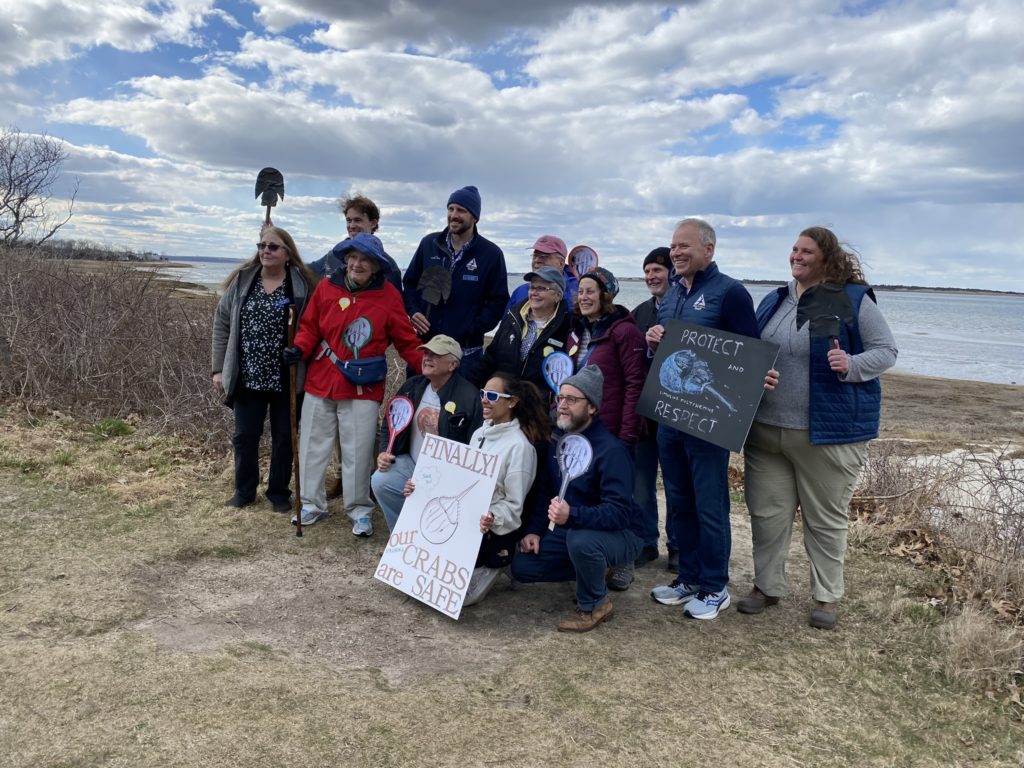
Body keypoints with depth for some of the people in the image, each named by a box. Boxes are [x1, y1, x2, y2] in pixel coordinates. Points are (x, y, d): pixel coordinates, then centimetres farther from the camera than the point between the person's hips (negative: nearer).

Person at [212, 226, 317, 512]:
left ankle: (279, 492, 26)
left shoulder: (303, 285, -6)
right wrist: (219, 369, 4)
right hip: (247, 378, 3)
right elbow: (222, 324, 7)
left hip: (286, 380, -2)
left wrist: (307, 373, -8)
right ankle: (244, 490, 29)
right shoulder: (242, 281, 3)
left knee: (283, 438, 10)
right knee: (244, 436, 11)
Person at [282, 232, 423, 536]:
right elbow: (310, 327, 7)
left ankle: (359, 510, 20)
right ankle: (312, 505, 29)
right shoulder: (326, 287, 1)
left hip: (363, 389, -3)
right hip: (320, 383, 3)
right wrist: (299, 349, -11)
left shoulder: (388, 295, -4)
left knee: (358, 452, 3)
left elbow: (406, 342, -2)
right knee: (313, 446, 12)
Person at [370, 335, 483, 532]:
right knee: (380, 481, -18)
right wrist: (385, 452, 1)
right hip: (411, 464, 6)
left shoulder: (469, 396, -13)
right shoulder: (411, 386, 7)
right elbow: (389, 425, 18)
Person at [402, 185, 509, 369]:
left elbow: (498, 301, -1)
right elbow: (410, 282, 15)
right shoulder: (429, 243, 7)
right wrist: (413, 311, -4)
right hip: (423, 343, 3)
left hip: (465, 351, -2)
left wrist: (472, 330, -13)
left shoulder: (491, 254, -1)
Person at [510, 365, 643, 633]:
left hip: (620, 534, -7)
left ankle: (594, 604, -9)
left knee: (580, 540, -39)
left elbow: (619, 512, -31)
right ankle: (593, 572, 13)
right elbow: (546, 492, 8)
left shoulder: (611, 449, -24)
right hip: (568, 530, 7)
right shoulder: (557, 439, 1)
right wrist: (534, 530, -5)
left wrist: (572, 516, -45)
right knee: (521, 566, -5)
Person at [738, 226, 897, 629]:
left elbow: (887, 351, -3)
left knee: (826, 517, 7)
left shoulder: (854, 300, -4)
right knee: (766, 512, 10)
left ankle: (826, 595, 23)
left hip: (827, 432, -5)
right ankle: (767, 585, 26)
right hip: (766, 429, 5)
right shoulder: (775, 300, 12)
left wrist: (851, 366, -22)